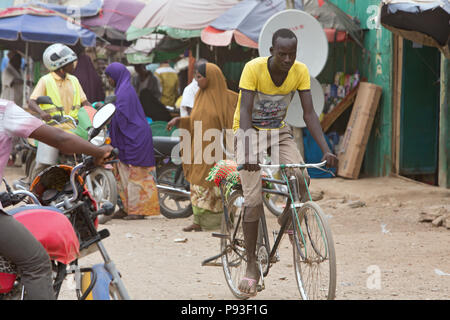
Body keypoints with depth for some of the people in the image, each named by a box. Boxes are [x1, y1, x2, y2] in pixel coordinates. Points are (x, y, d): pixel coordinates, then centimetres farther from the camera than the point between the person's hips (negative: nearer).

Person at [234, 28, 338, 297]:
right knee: (253, 199, -14)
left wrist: (326, 150, -26)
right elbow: (245, 112, -29)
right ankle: (252, 265, -3)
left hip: (279, 131, 3)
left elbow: (309, 113, -14)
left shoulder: (300, 71, -14)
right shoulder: (254, 69, -24)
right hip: (249, 132, -3)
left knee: (301, 179, -23)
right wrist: (249, 152, -42)